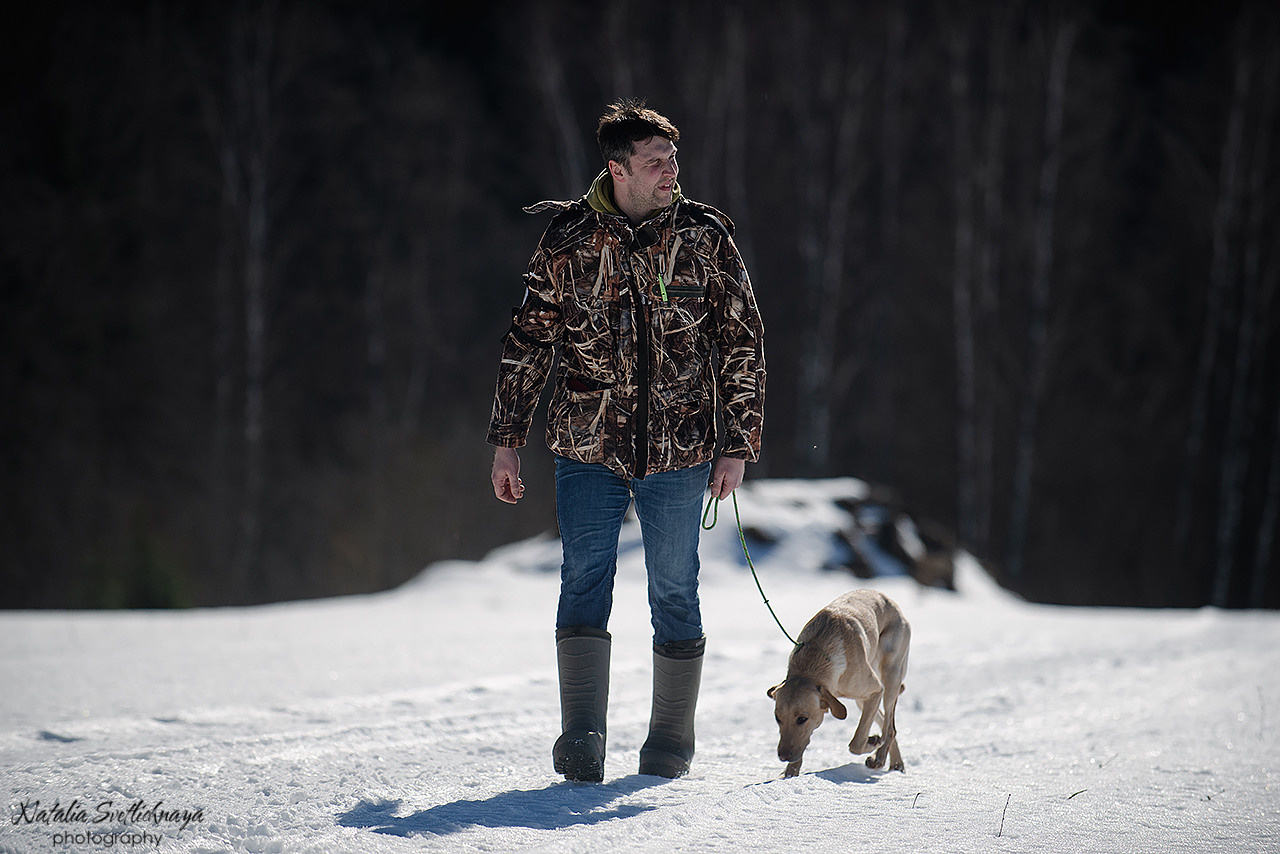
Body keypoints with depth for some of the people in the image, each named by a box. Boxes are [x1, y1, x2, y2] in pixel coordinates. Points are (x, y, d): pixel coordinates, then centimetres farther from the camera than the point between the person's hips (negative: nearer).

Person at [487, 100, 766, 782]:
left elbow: (742, 343, 5)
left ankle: (671, 740, 15)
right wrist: (506, 439, 5)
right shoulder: (568, 241, 0)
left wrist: (738, 444, 0)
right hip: (587, 446, 0)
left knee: (674, 593, 4)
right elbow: (527, 341, 7)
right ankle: (581, 735, -12)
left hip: (679, 451, 0)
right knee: (584, 580, -10)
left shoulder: (703, 237, 1)